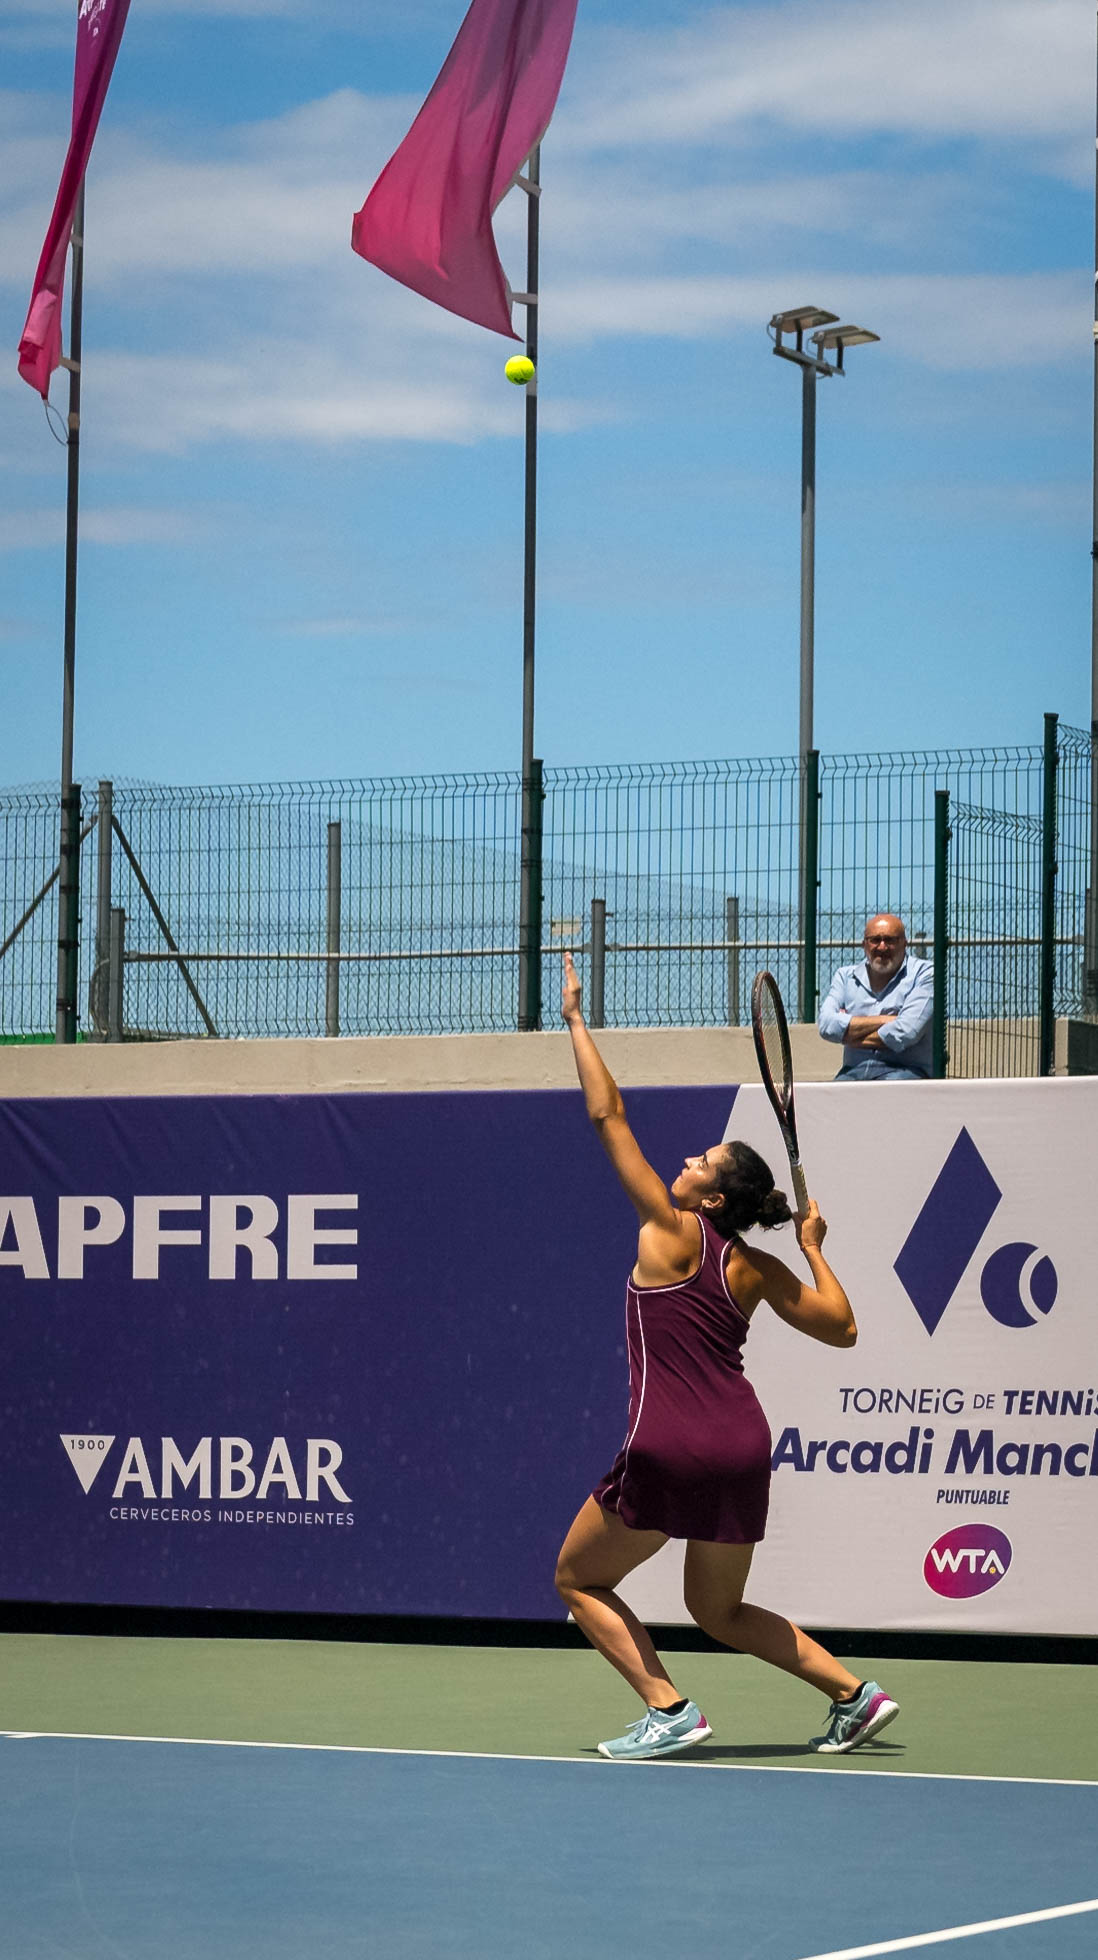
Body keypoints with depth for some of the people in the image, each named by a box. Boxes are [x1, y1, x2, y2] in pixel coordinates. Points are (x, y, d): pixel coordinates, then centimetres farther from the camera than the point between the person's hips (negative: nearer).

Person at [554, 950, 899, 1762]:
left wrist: (577, 1021, 6)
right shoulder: (759, 1270, 8)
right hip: (743, 1448, 7)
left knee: (579, 1580, 11)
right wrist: (814, 1249, 22)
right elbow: (842, 1327, 14)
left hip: (671, 1450, -7)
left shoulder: (672, 1232, -4)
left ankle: (669, 1709, -4)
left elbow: (608, 1115, -1)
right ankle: (855, 1694, 11)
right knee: (721, 1611, 22)